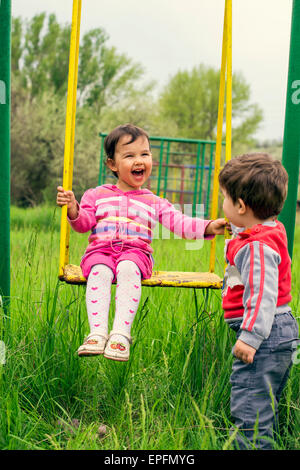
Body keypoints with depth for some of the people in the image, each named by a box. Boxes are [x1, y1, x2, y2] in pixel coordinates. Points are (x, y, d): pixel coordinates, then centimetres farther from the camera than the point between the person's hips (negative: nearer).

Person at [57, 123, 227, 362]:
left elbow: (179, 222, 9)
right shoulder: (97, 195, 19)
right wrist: (73, 209, -11)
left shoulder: (154, 202, 20)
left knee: (127, 269, -35)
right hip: (100, 250, 1)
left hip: (136, 252, 0)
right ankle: (97, 333, -40)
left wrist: (209, 227, -6)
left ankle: (121, 334, -41)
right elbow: (84, 223, 11)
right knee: (99, 272, -34)